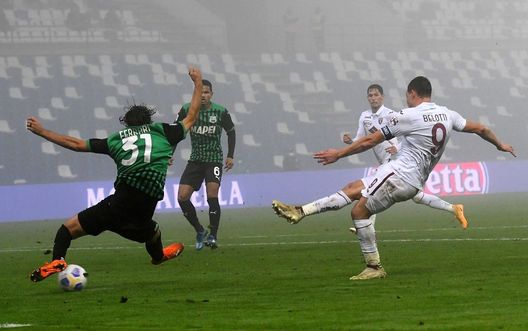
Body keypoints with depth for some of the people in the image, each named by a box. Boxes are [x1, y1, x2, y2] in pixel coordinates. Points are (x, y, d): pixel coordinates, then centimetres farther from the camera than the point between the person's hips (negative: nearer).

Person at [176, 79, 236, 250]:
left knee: (212, 196, -20)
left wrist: (230, 156, 2)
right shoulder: (187, 110, -4)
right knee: (182, 197, -8)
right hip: (195, 159, 3)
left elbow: (231, 132, 8)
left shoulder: (221, 112, -7)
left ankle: (213, 235, -10)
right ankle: (200, 231, 10)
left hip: (214, 159, -3)